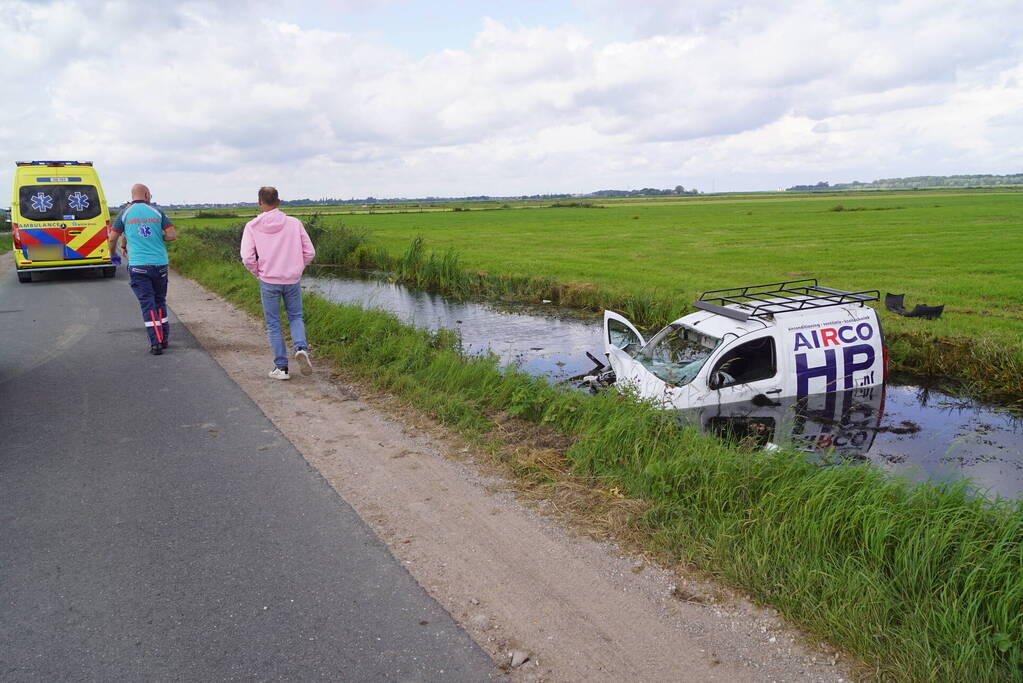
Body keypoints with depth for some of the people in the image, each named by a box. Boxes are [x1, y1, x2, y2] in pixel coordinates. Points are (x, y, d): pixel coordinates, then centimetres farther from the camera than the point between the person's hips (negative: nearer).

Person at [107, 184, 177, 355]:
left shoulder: (125, 213, 3)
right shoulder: (157, 212, 4)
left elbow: (112, 238, 2)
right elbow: (172, 235, -4)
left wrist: (113, 254, 21)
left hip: (138, 266, -1)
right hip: (159, 264, 1)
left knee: (147, 304, 0)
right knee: (160, 301, 16)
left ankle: (156, 343, -7)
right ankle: (164, 338, 21)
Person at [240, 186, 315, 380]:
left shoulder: (252, 226, -6)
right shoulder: (294, 223, -3)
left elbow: (247, 257, -11)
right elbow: (309, 252, -2)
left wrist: (258, 273, 7)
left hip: (268, 282, -1)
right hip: (293, 280, 1)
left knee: (273, 324, 9)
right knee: (296, 317, 19)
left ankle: (281, 367, 11)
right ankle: (301, 348, -7)